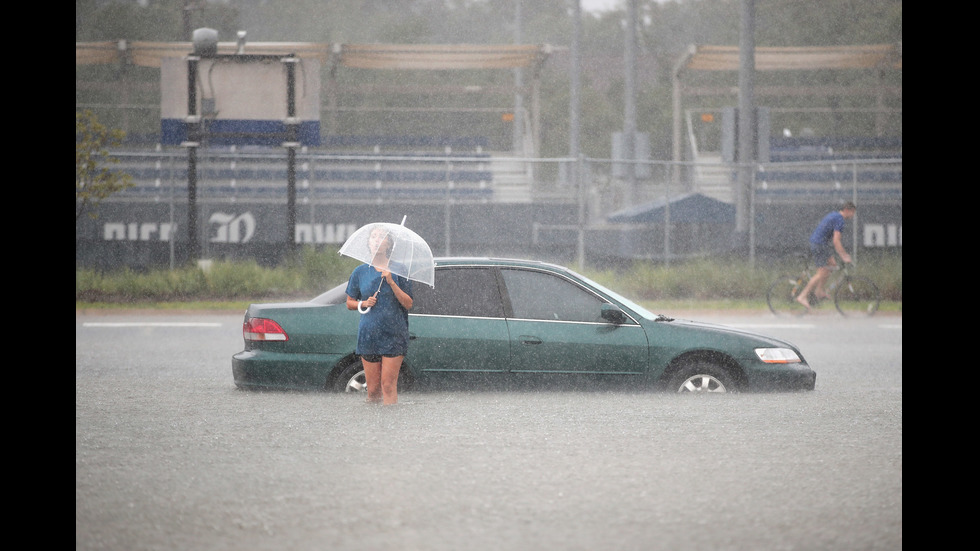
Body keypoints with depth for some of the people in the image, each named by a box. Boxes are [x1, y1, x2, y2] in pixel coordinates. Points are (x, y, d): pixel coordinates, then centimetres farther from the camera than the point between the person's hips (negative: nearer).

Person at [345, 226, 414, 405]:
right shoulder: (360, 272, 9)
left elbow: (408, 304, -3)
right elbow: (349, 303, 17)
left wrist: (392, 283, -14)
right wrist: (364, 304, -4)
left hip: (393, 335, -2)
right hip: (368, 335, 2)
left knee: (388, 385, -8)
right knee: (373, 388, 1)